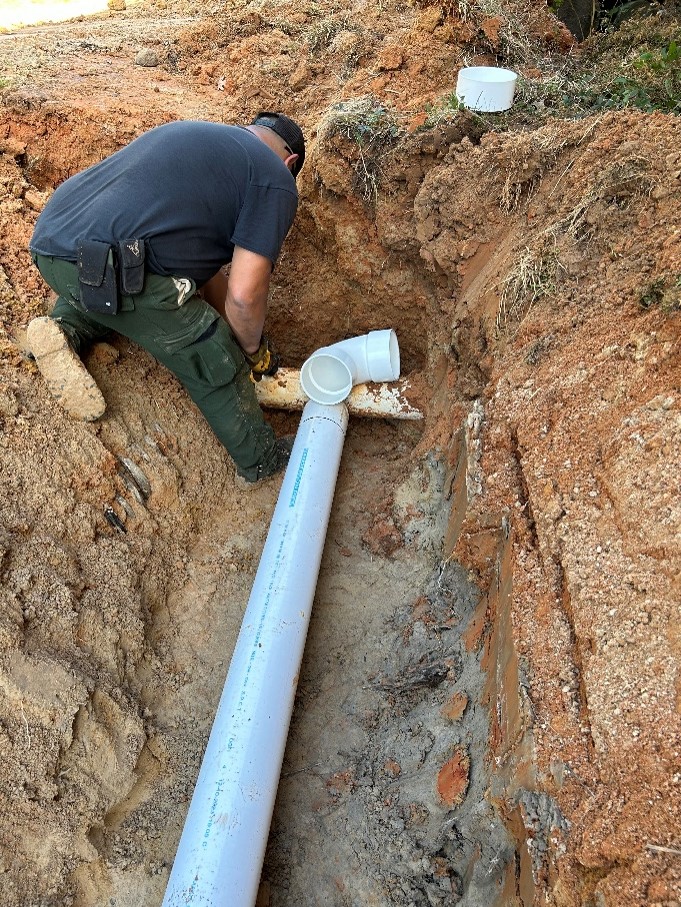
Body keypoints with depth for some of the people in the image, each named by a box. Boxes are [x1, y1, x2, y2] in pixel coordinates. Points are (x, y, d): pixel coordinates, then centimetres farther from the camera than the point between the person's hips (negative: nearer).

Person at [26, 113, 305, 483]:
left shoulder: (194, 132, 28)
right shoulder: (276, 182, 4)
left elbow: (204, 253, 32)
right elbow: (244, 294, -6)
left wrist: (223, 328, 37)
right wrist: (253, 350, 14)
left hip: (49, 239, 8)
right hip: (113, 270, -8)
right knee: (218, 366, 8)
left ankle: (66, 329, 15)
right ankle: (261, 459, 23)